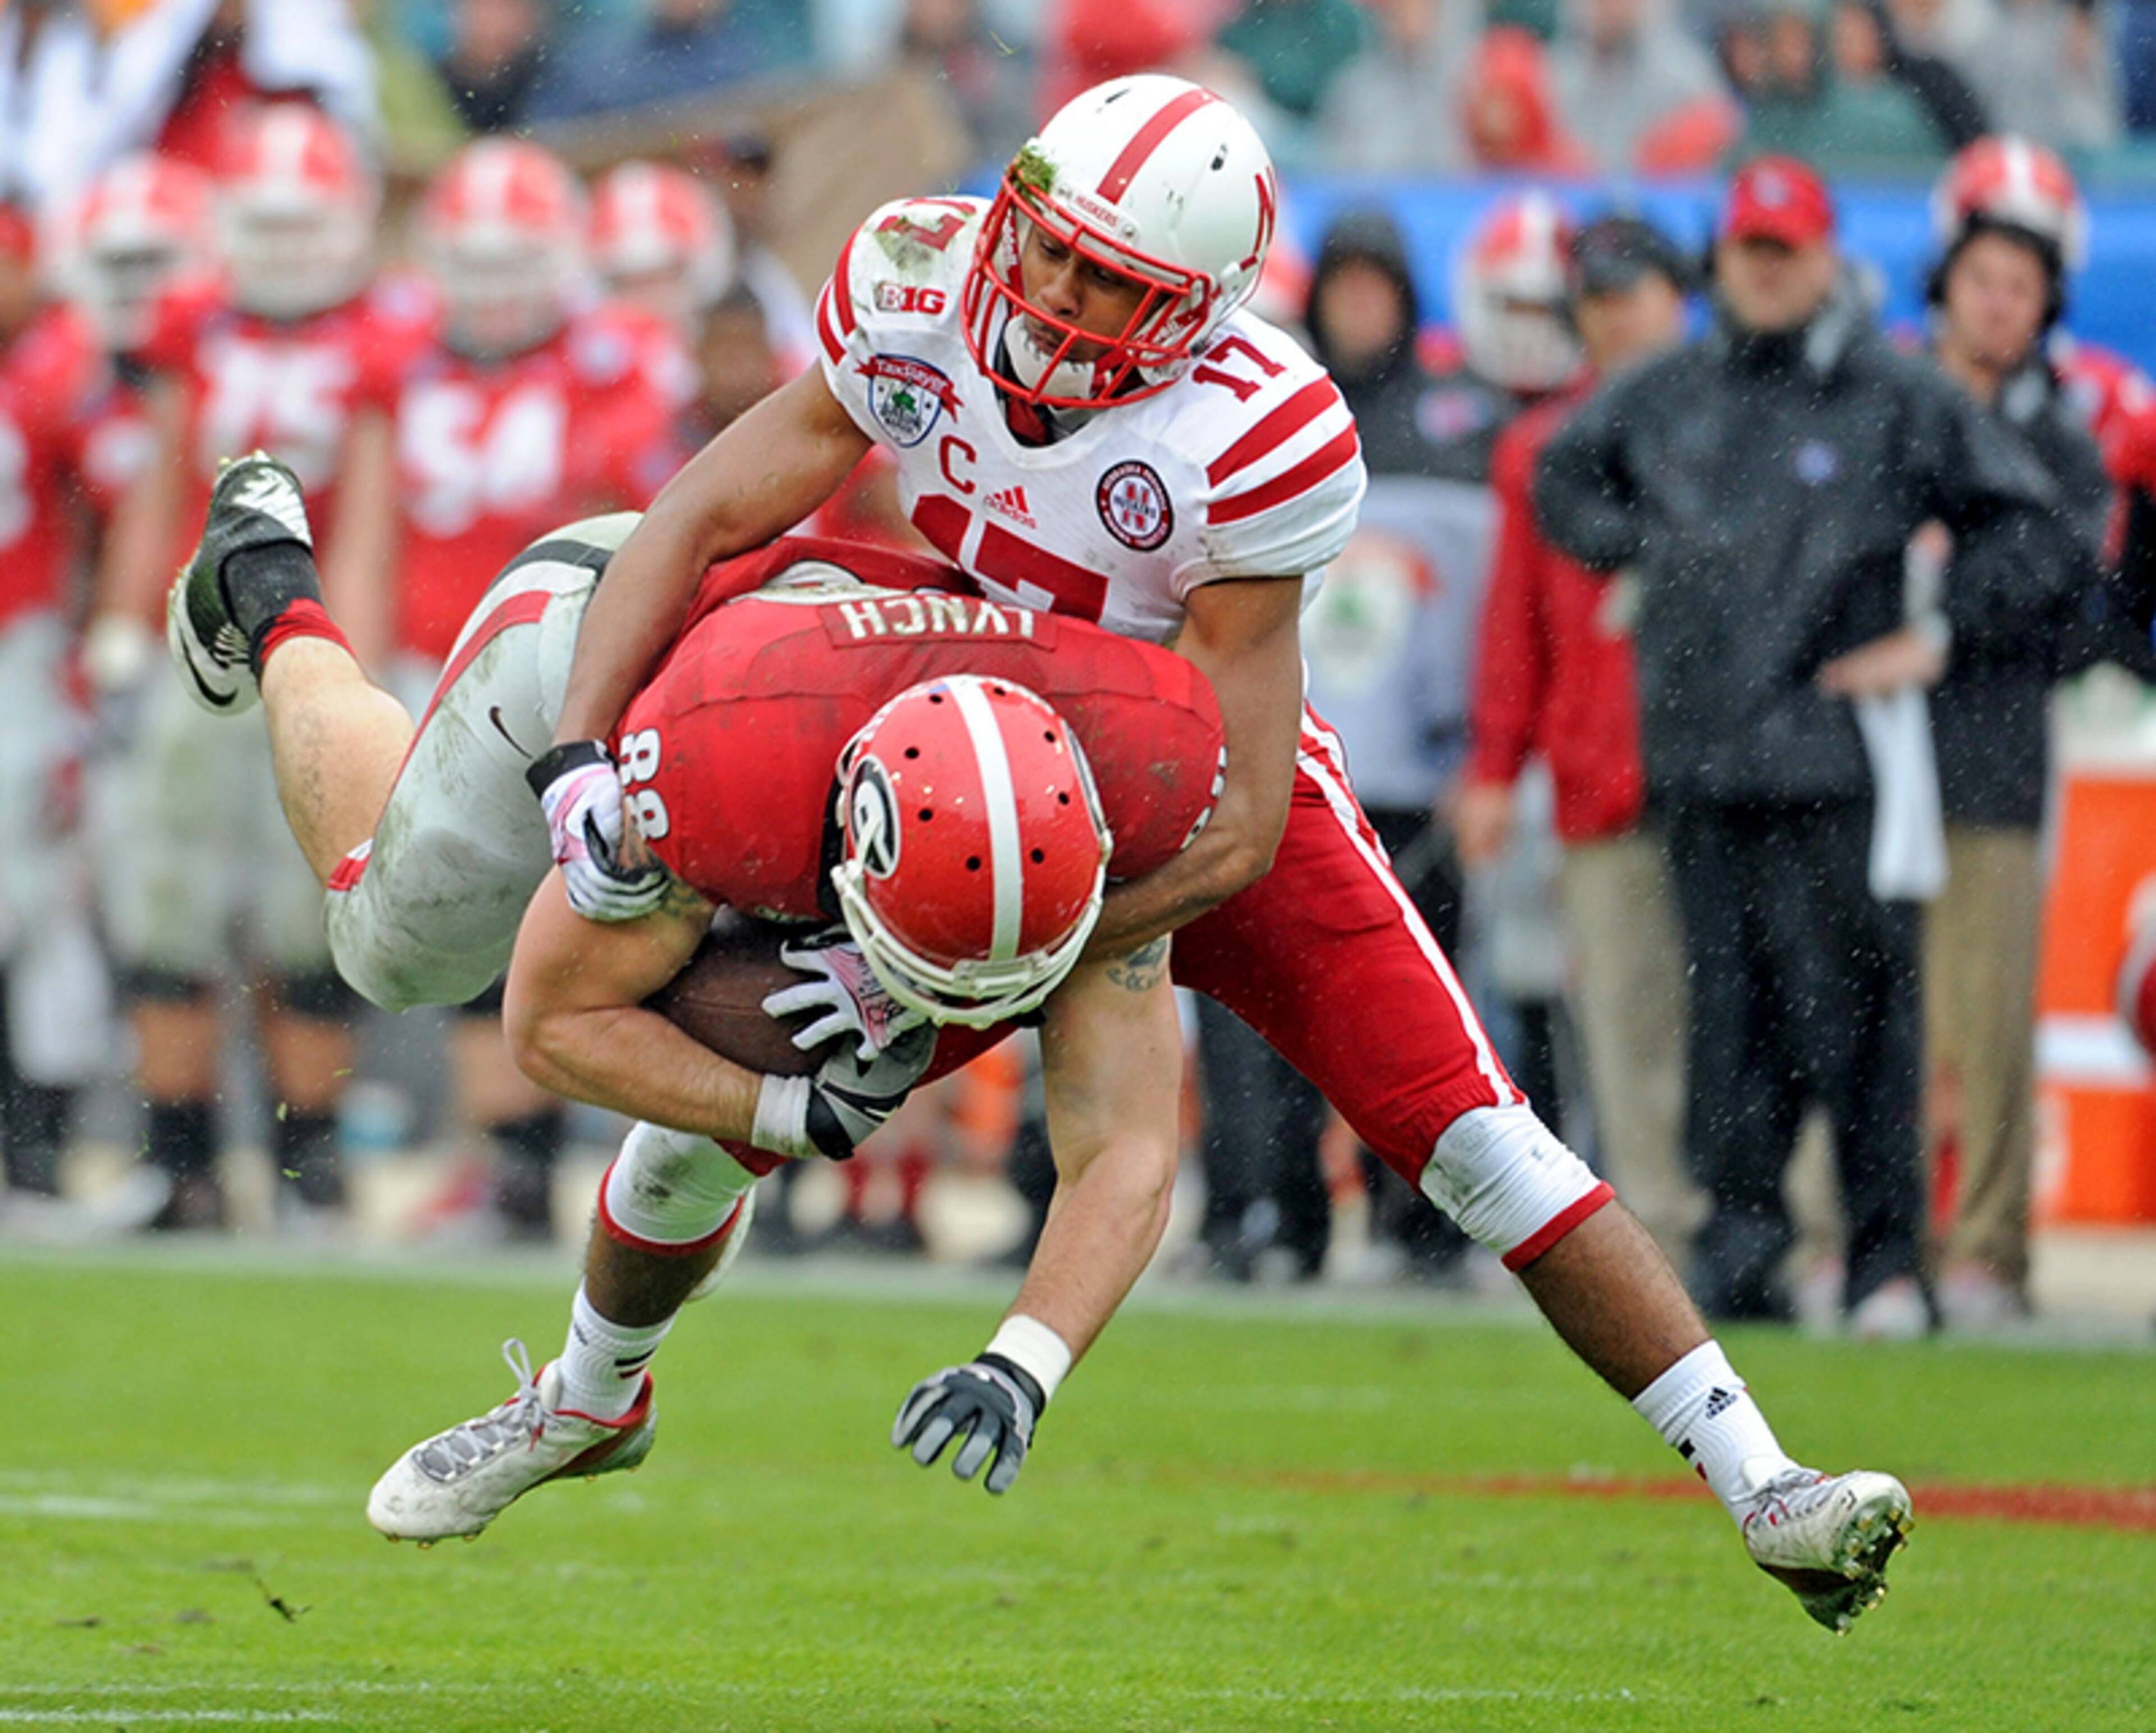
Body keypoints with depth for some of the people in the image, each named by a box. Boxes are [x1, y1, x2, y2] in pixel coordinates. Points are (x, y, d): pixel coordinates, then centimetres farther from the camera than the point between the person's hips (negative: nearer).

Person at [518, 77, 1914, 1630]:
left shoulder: (1253, 446, -32)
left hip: (1219, 814, -3)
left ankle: (1758, 1487, -12)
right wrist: (583, 758, -30)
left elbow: (1234, 830, -30)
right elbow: (699, 524, -15)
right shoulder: (921, 298, -22)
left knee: (1476, 1141, -15)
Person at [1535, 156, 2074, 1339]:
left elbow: (2020, 521, 4)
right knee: (1729, 1016, 5)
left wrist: (1935, 640, -1)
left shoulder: (1899, 400, 1)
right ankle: (1737, 1242, 10)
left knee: (1853, 1015, -7)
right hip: (1699, 754, 4)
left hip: (1841, 761, -4)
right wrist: (1640, 547, 13)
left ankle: (1887, 1263, -2)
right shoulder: (1665, 396, 13)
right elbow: (1563, 477, 29)